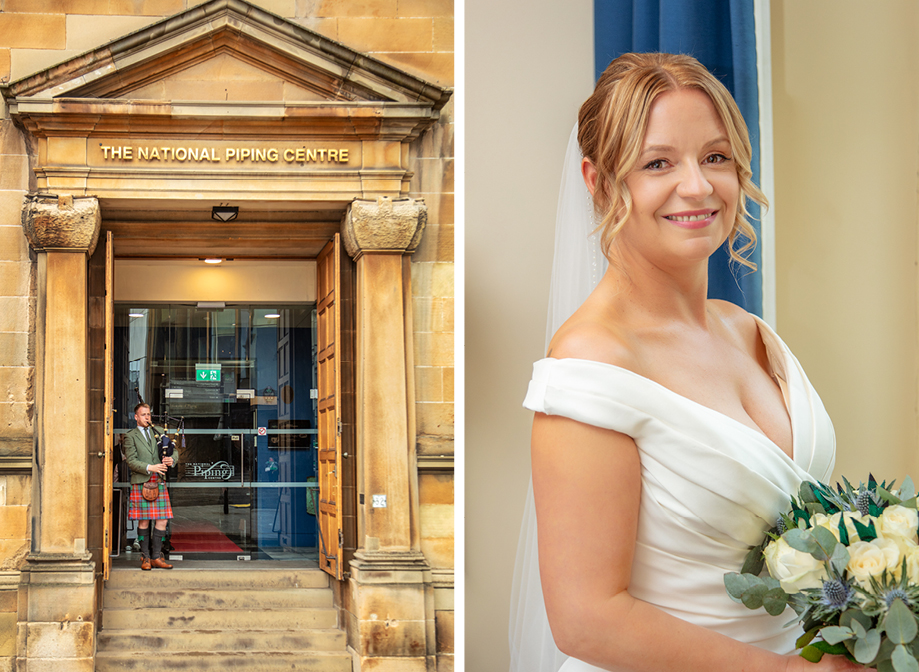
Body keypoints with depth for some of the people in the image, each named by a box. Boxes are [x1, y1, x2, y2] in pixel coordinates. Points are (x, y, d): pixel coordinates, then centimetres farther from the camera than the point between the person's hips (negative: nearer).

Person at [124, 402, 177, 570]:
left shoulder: (158, 432, 16)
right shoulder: (130, 437, 4)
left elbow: (174, 451, 14)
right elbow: (131, 461, -6)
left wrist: (172, 459, -10)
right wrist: (150, 468, -20)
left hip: (159, 482, 4)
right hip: (141, 482, -3)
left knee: (162, 520, -2)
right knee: (144, 521, -1)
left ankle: (156, 557, 4)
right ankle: (145, 557, 7)